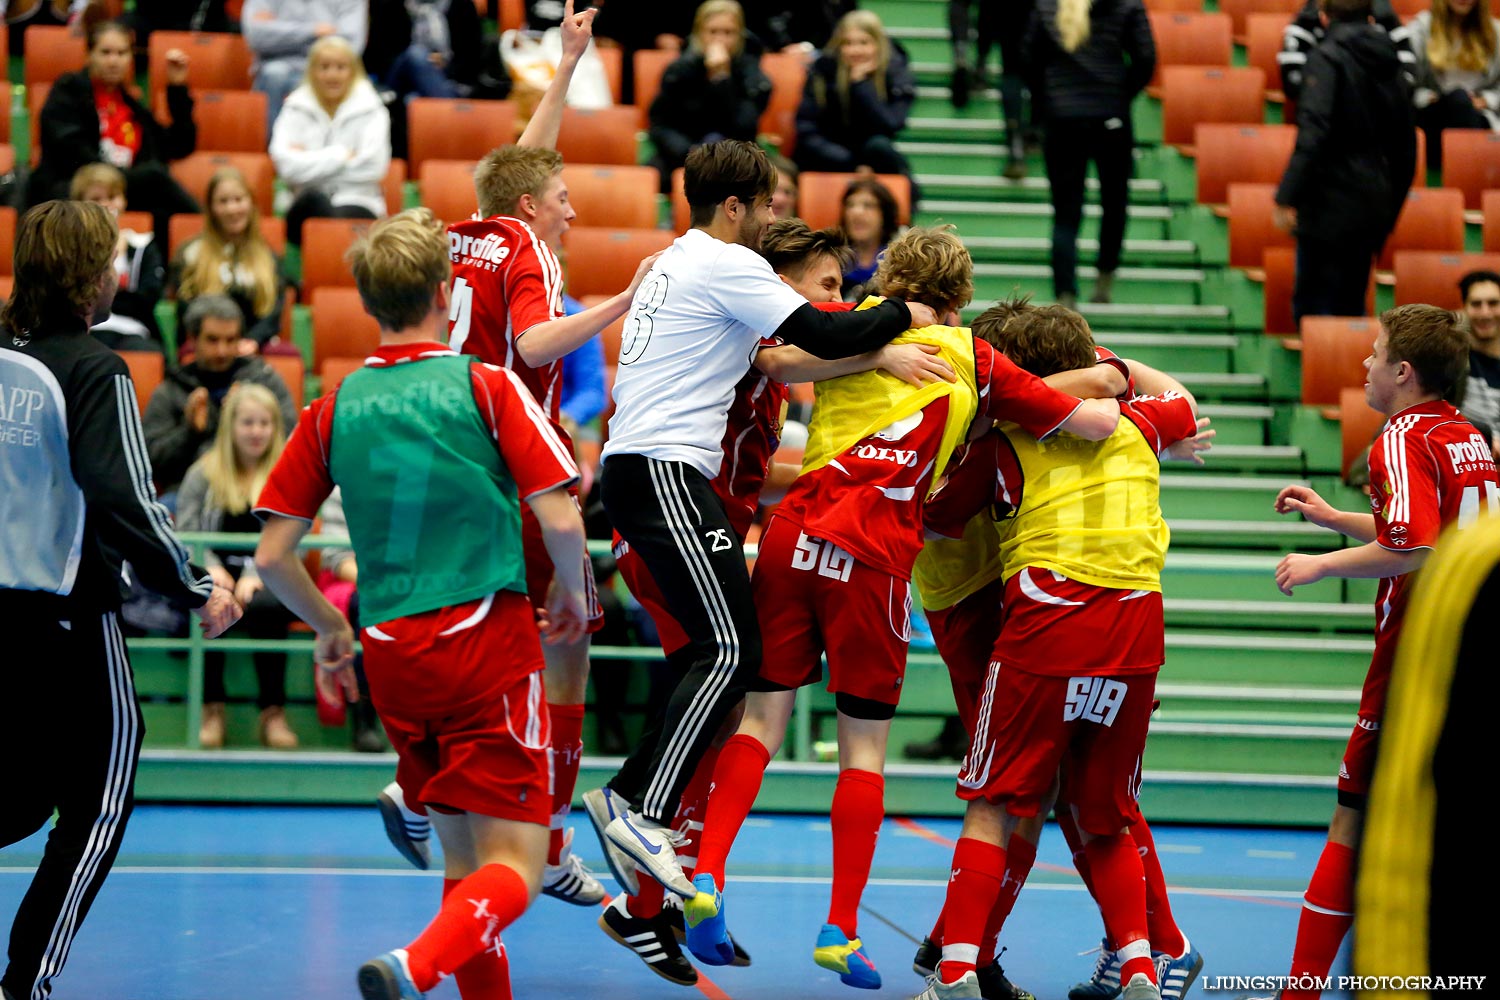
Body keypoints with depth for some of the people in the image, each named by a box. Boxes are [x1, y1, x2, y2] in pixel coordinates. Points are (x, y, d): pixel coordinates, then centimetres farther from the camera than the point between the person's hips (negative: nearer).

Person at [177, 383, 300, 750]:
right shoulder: (204, 473, 14)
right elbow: (186, 532, 5)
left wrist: (257, 574, -17)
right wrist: (211, 568, -14)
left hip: (268, 577, -1)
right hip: (219, 571, 1)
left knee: (265, 606, -36)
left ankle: (273, 712, -27)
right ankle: (212, 709, -26)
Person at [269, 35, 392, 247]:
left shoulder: (370, 110, 7)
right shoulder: (297, 109, 9)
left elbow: (374, 166, -9)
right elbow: (287, 166, -7)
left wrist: (312, 162, -4)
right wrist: (341, 155, -5)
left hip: (358, 207, -1)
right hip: (310, 209, 1)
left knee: (346, 216, -38)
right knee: (314, 199, -36)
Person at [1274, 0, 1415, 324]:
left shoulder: (1327, 58, -9)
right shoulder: (1388, 64, 12)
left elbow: (1314, 131, -21)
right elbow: (1405, 143, 18)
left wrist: (1288, 196, -21)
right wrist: (1391, 206, 26)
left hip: (1332, 203, -7)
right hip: (1375, 207, 7)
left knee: (1314, 304, -4)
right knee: (1351, 304, 15)